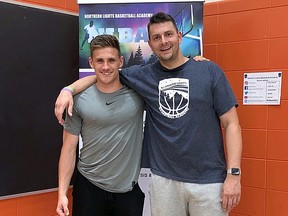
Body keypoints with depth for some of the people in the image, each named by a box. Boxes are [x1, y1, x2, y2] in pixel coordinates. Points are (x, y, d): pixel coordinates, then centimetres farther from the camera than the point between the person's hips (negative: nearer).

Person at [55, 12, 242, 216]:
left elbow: (231, 124, -2)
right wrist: (68, 90, -6)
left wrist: (233, 174, -9)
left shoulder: (210, 71, -2)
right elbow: (100, 76, 13)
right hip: (164, 179, 2)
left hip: (209, 180, -1)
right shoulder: (143, 76, 3)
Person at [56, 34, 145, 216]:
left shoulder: (137, 92, -4)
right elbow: (69, 148, 0)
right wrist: (62, 192, -4)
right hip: (89, 187, 0)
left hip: (130, 189, 1)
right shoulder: (80, 101, -4)